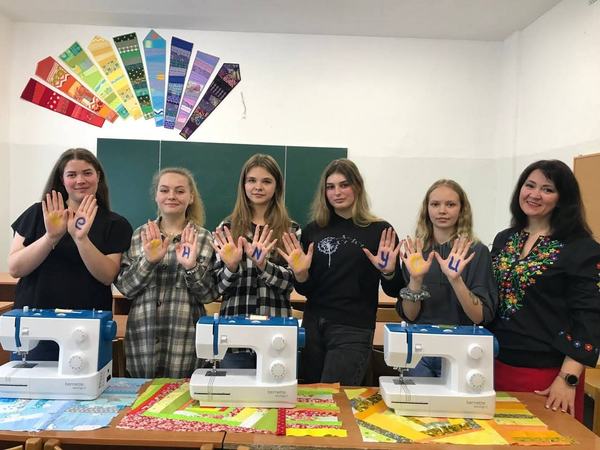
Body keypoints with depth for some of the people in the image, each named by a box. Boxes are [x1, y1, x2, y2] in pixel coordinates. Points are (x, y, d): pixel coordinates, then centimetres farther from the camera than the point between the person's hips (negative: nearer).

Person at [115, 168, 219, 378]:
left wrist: (191, 267, -19)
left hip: (185, 341, -2)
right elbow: (124, 287, 1)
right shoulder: (139, 236, 6)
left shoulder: (204, 239, 0)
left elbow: (210, 295, -3)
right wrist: (148, 261, -15)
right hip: (142, 337, 2)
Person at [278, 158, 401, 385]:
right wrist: (300, 273, -12)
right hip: (313, 324, 4)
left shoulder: (380, 230, -4)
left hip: (354, 331, -3)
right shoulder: (313, 230, 4)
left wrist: (388, 272, -20)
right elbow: (305, 290, 7)